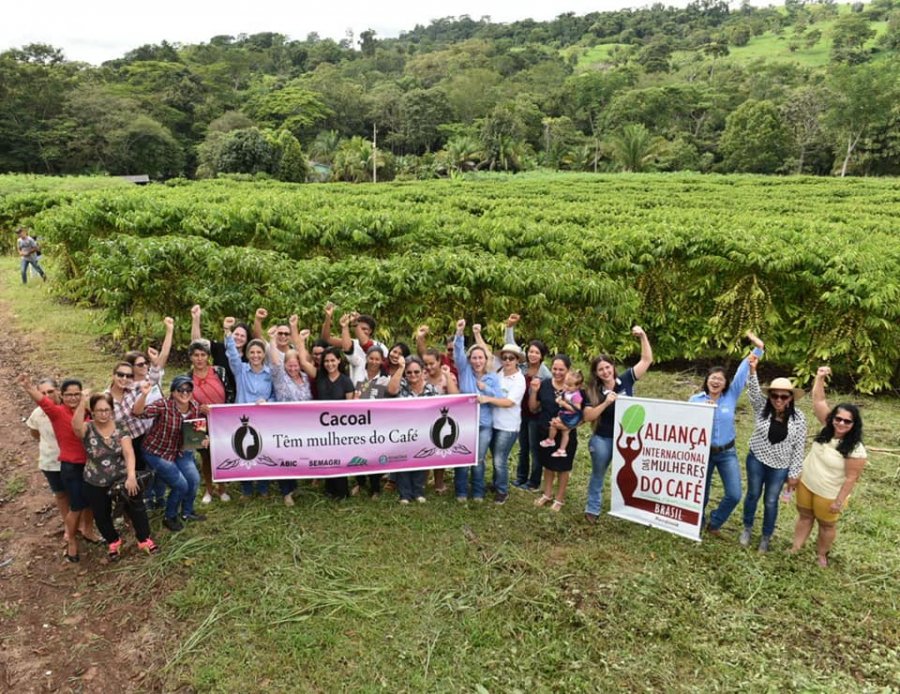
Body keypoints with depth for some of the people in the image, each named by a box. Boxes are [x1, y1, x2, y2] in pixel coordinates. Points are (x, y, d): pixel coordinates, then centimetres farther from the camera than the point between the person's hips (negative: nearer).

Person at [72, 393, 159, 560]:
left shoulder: (120, 427, -8)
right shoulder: (87, 429, -12)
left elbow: (128, 452, -19)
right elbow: (76, 425, -39)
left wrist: (131, 475, -31)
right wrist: (83, 402, -47)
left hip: (122, 477, 0)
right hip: (96, 483, 0)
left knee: (137, 508, 4)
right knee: (102, 516, 15)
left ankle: (144, 539, 24)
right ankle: (113, 542, 41)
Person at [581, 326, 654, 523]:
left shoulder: (626, 380, -9)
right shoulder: (593, 392, -12)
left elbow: (647, 360, -13)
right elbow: (587, 416, -18)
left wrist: (643, 336, -24)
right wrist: (606, 403, -29)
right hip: (602, 439, -1)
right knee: (598, 475, 15)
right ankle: (592, 509, 28)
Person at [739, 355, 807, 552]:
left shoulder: (798, 418, -12)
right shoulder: (762, 407, -11)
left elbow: (798, 447, -7)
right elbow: (754, 391, -29)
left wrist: (794, 472, -6)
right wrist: (752, 370, -45)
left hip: (780, 466, -1)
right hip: (756, 459, 1)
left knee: (771, 501, 11)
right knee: (753, 494, 15)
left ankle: (766, 536, 31)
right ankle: (747, 528, 37)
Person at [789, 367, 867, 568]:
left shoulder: (855, 449, -26)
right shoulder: (828, 429, -10)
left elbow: (851, 478, -21)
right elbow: (818, 400, -11)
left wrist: (839, 502, -18)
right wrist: (819, 377, -21)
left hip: (828, 494, -5)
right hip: (806, 484, 5)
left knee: (826, 525, 16)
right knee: (804, 516, 19)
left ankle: (821, 555, 36)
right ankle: (796, 548, 33)